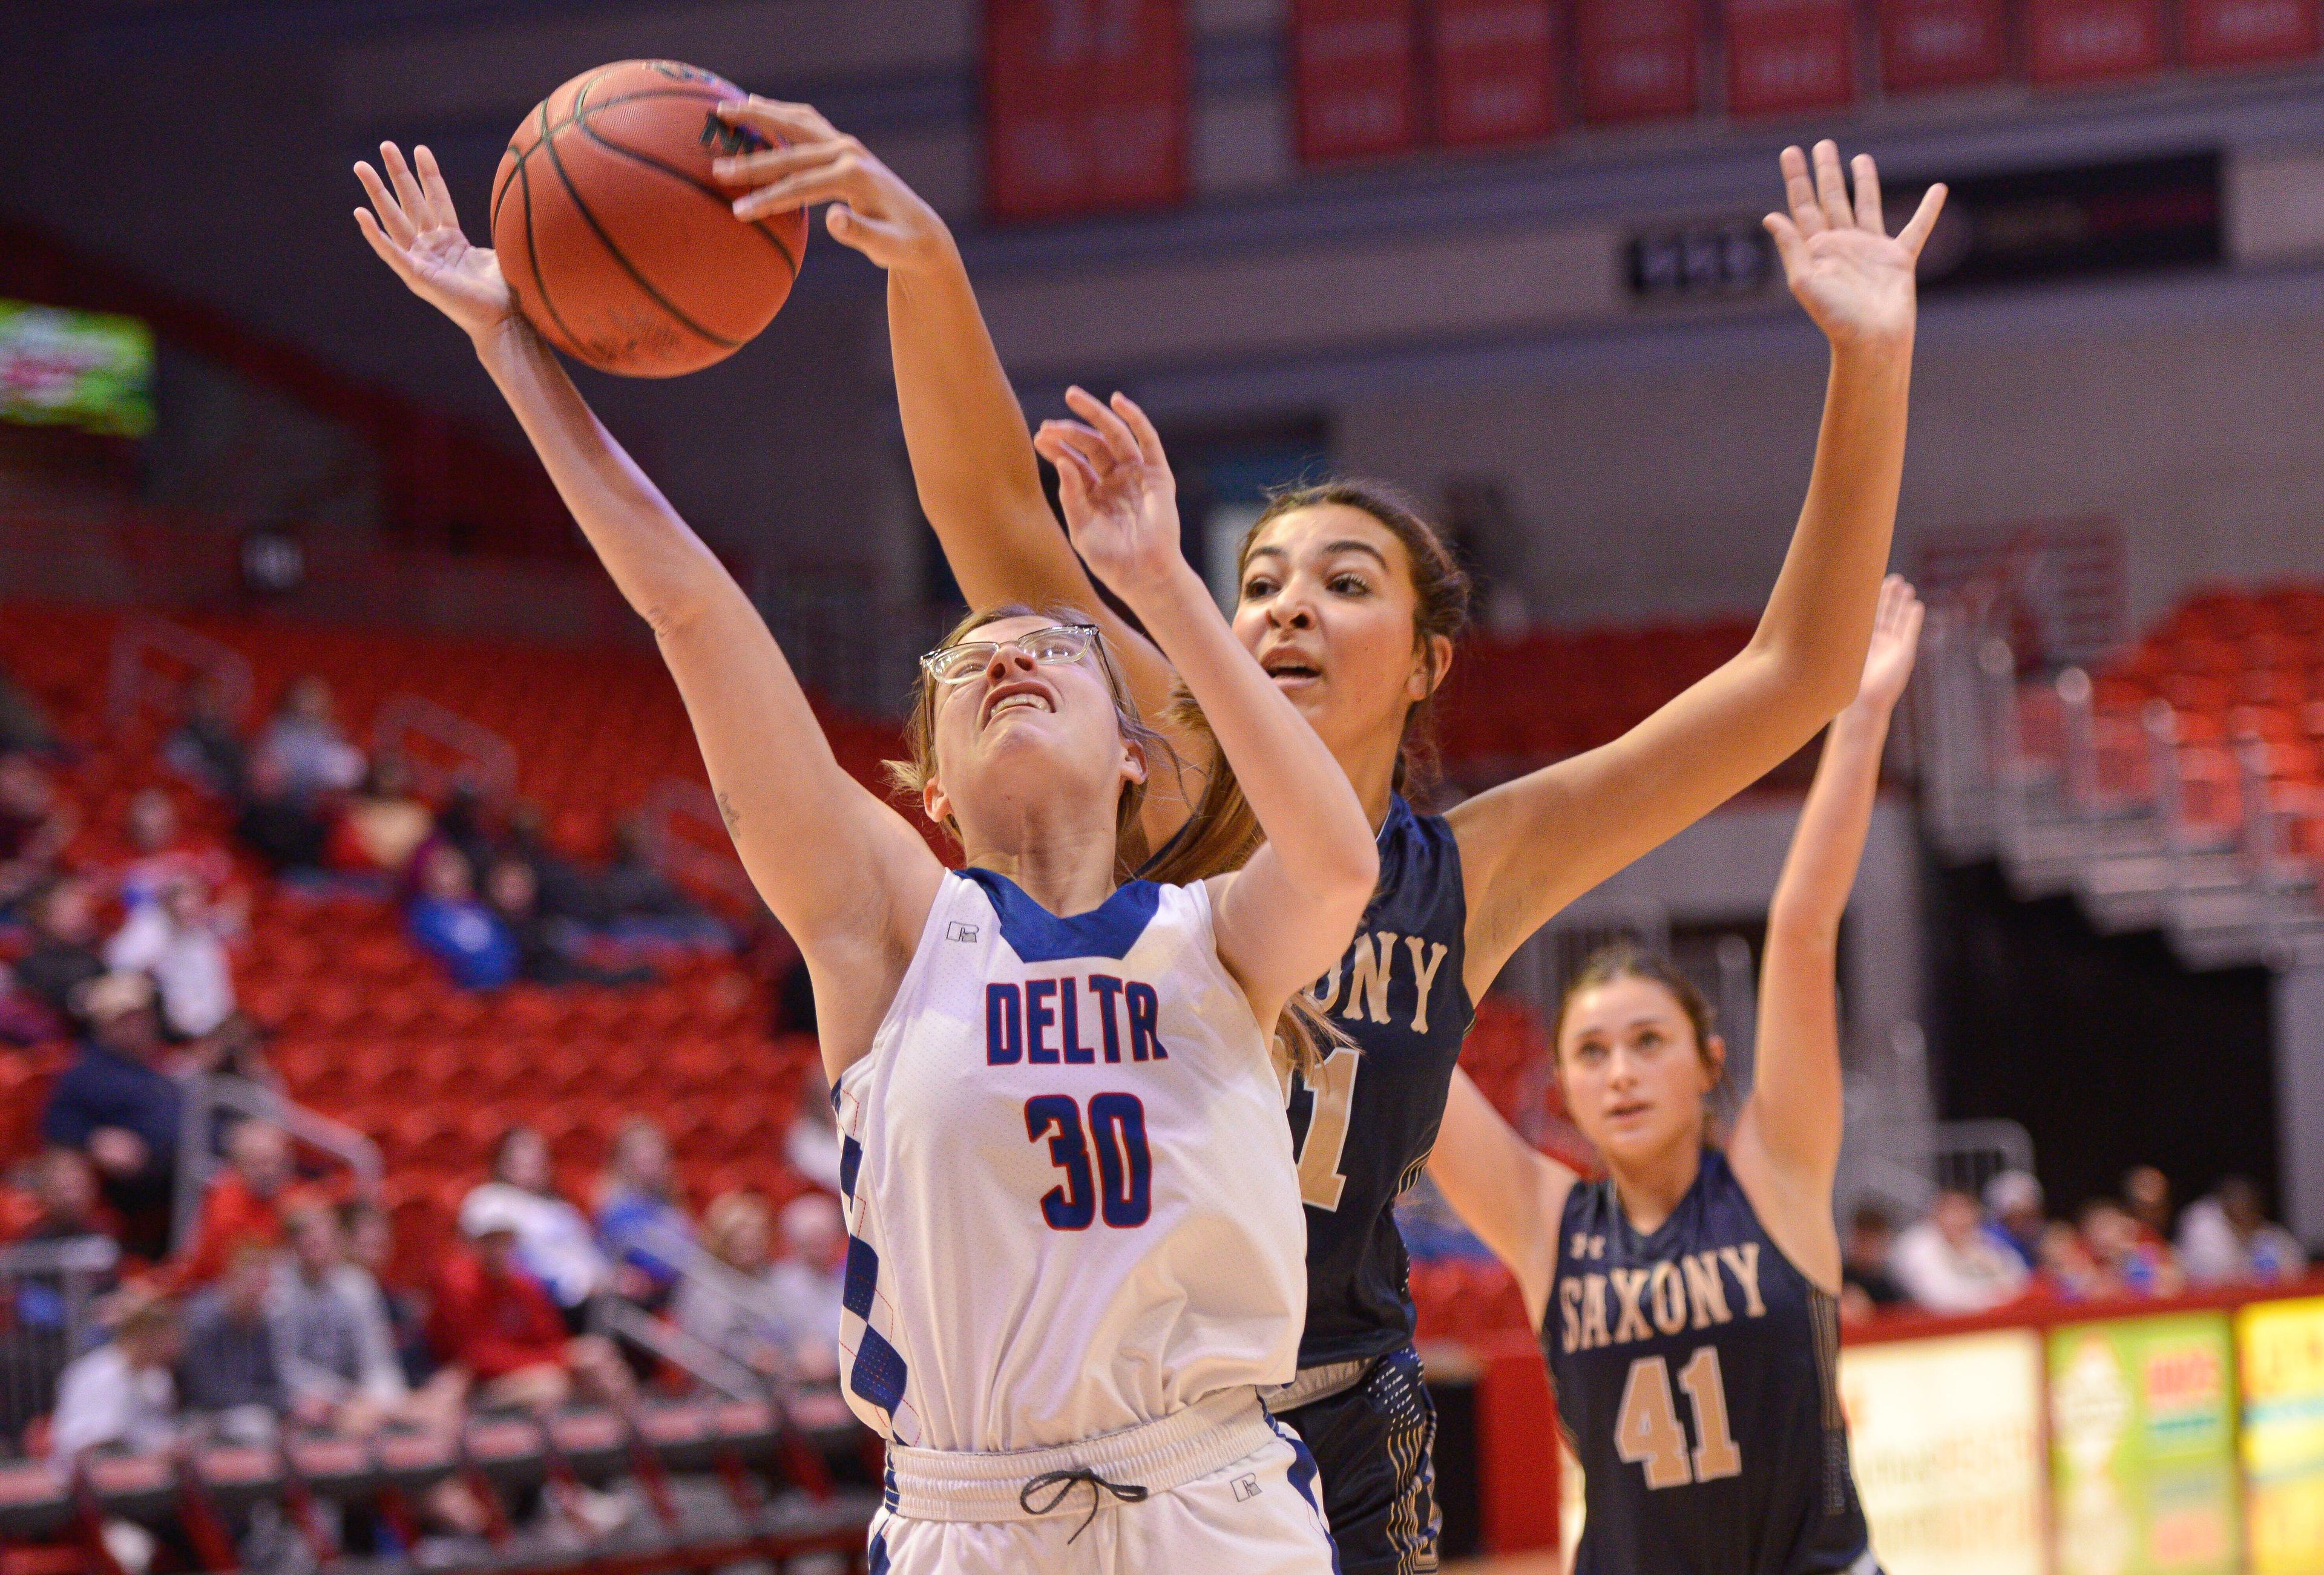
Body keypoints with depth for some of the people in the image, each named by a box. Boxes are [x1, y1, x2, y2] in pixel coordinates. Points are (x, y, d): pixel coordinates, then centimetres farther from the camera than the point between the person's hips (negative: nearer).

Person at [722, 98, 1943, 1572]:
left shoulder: (1472, 873, 1)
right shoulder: (1172, 796, -3)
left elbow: (1796, 676, -2)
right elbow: (988, 501, -16)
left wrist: (1874, 363, -11)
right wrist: (925, 265, -33)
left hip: (1345, 1456, 2)